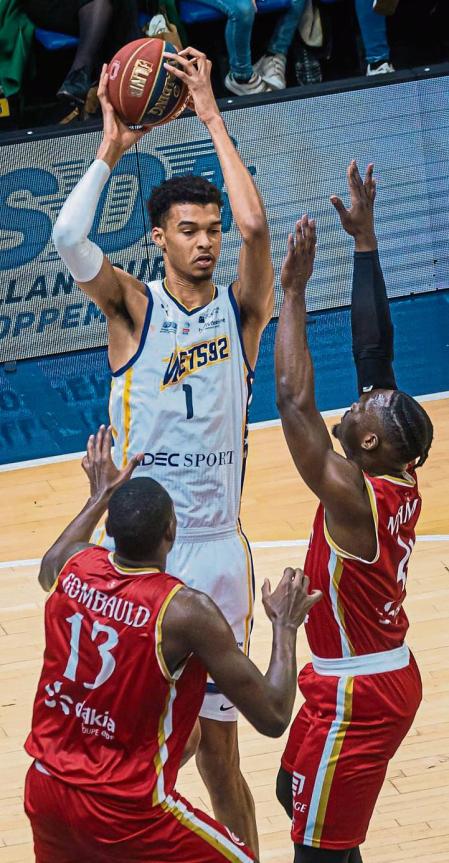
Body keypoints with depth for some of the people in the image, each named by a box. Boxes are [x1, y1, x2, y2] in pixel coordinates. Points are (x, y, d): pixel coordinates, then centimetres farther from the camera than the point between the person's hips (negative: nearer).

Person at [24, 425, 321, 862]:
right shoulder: (186, 611, -20)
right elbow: (273, 717, -15)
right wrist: (286, 625, -1)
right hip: (126, 811, -6)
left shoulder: (73, 567, -4)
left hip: (45, 790, 6)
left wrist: (101, 496, 35)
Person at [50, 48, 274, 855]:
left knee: (216, 741, 8)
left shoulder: (241, 310, 4)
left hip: (218, 544, 2)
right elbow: (67, 237, -18)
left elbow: (255, 226, -14)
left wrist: (212, 116, -12)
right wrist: (109, 152, -10)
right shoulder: (133, 307, 1)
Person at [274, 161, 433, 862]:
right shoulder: (401, 481, -3)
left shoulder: (351, 497, -25)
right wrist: (365, 241, 0)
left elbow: (294, 398, -32)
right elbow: (374, 350, 0)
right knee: (296, 792, 26)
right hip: (387, 676, 9)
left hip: (356, 694, -9)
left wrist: (294, 289, -27)